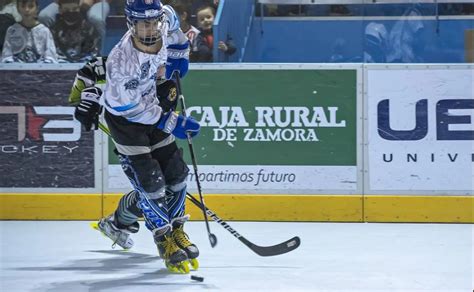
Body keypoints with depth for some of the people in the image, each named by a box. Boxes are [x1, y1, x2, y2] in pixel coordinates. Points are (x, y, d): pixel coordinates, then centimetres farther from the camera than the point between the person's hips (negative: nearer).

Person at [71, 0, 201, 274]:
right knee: (150, 181, -10)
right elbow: (133, 108, -25)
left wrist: (176, 57, 7)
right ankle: (166, 240, 7)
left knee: (176, 172, 7)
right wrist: (172, 122, -21)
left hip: (153, 103, 7)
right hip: (124, 115, -7)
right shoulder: (122, 63, -36)